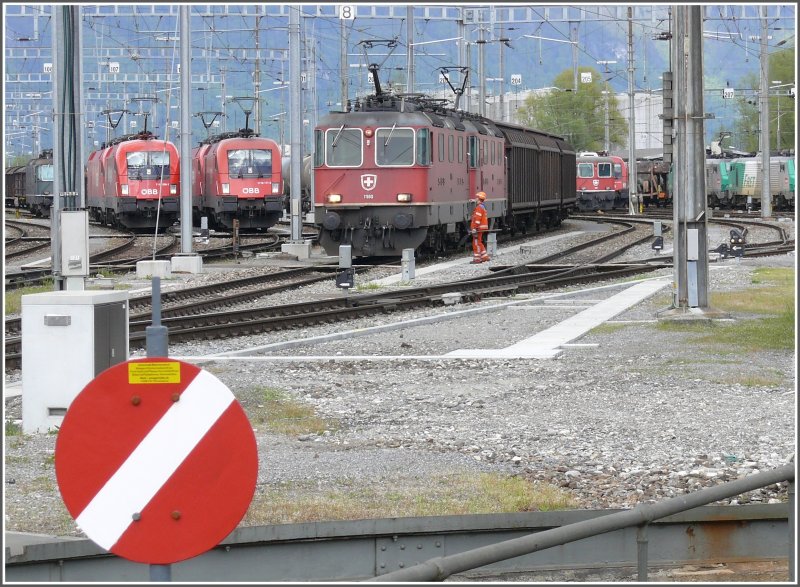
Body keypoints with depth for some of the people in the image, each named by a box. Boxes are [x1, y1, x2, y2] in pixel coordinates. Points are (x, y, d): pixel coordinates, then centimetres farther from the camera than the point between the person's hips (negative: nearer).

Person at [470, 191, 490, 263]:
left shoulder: (479, 208, -16)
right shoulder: (483, 207, 17)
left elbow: (477, 219, -22)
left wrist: (474, 229, -24)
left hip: (478, 228, -10)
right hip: (482, 228, 10)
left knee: (476, 243, -5)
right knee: (479, 243, 18)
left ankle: (477, 259, -2)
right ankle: (485, 256, 19)